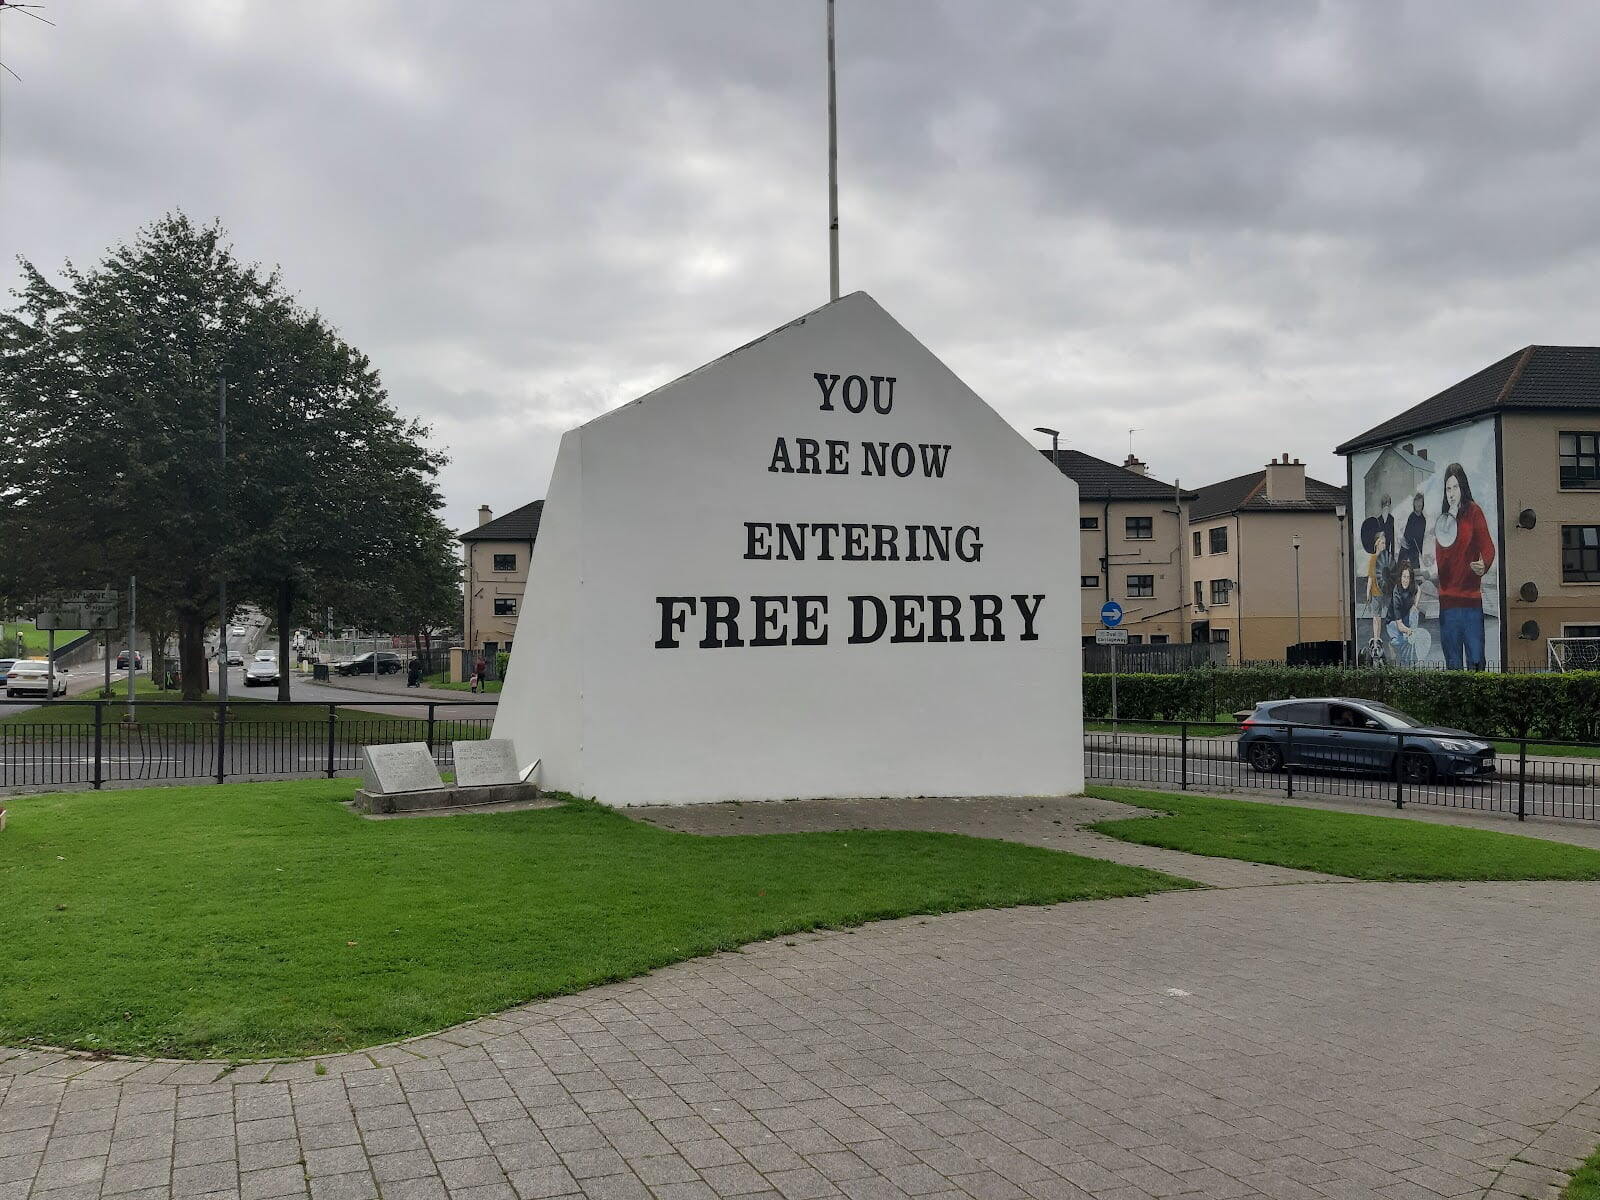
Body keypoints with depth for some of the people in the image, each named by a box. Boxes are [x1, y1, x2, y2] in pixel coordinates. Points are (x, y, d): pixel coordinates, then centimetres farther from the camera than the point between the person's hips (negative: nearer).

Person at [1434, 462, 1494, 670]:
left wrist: (1484, 566, -26)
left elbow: (1488, 547, -6)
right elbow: (1439, 563, 10)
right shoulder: (1443, 520, 13)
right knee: (1453, 665, 6)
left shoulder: (1474, 512, 1)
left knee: (1476, 662, -6)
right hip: (1448, 599, 4)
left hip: (1472, 597, -4)